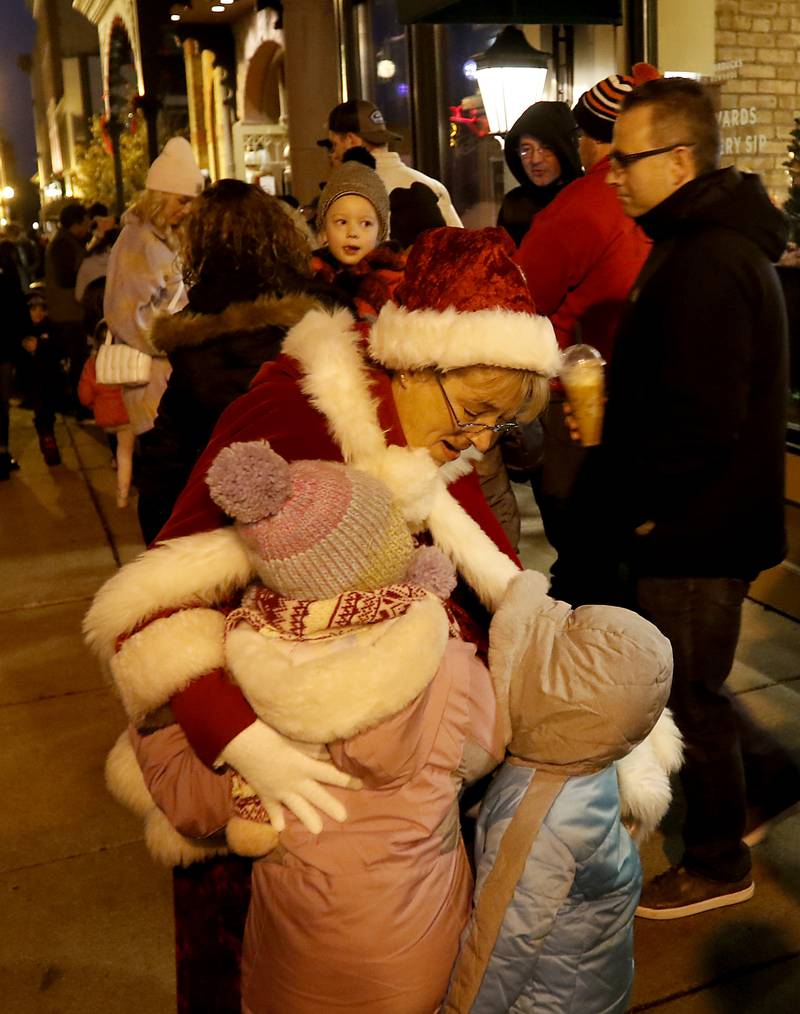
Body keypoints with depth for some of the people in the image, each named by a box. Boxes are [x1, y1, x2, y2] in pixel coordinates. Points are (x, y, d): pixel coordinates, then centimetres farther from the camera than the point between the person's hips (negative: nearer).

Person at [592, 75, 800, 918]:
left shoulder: (710, 262, -23)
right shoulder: (700, 240, 11)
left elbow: (706, 420, -28)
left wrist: (646, 508, -16)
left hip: (695, 532, -9)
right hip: (691, 524, 9)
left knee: (687, 697, 8)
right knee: (682, 681, 22)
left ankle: (717, 865, 30)